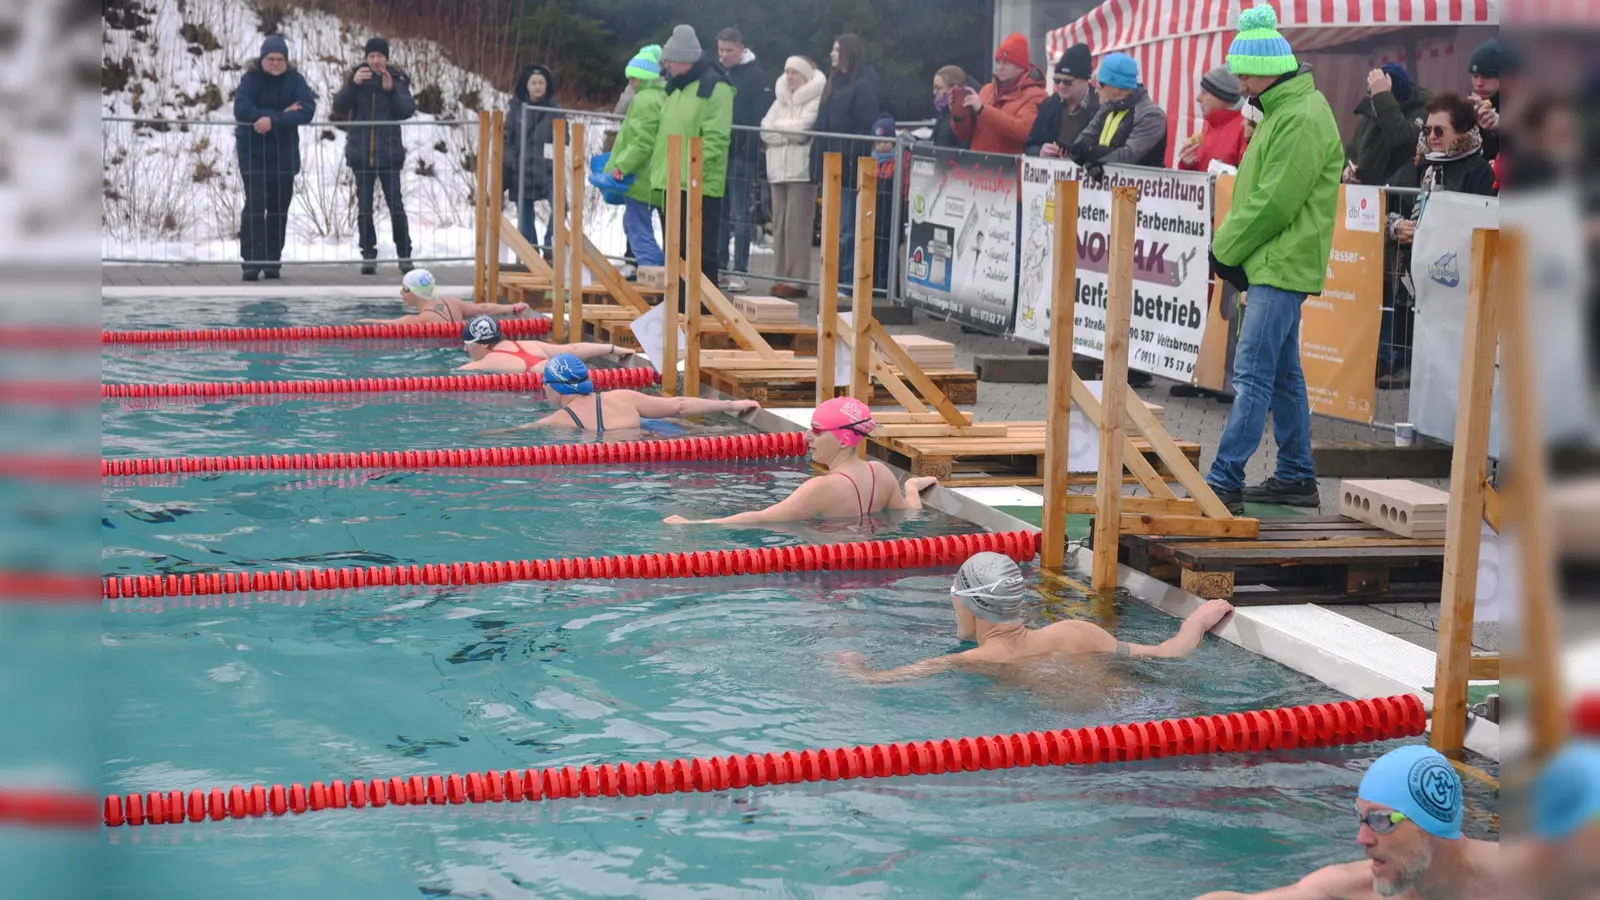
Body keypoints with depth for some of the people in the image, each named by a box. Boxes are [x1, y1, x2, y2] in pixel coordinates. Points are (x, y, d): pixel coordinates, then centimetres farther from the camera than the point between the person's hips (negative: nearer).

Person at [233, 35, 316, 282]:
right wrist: (283, 113, -20)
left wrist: (274, 120, -29)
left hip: (284, 154, 3)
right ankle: (252, 261, -11)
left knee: (279, 207, 7)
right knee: (255, 204, -11)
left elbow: (307, 110, -15)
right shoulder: (251, 79, -6)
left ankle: (273, 261, 16)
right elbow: (242, 110, -19)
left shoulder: (295, 80, -1)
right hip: (253, 153, -3)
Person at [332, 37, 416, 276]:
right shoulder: (356, 78, 3)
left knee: (396, 205, -3)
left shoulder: (397, 80, 0)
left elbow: (408, 110, -10)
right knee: (364, 208, 5)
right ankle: (368, 256, 10)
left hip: (389, 153, -2)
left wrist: (391, 91, -24)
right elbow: (339, 107, -7)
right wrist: (353, 84, -22)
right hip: (361, 154, 2)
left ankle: (404, 255, 4)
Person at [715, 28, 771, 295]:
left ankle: (739, 272, -2)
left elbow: (763, 120, -10)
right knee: (717, 213, 8)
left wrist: (752, 152, -17)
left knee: (741, 215, -3)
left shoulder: (756, 77, -5)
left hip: (742, 156, -6)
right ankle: (718, 267, 14)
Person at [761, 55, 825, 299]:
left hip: (801, 171, -7)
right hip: (779, 169, 7)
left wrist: (780, 126, 2)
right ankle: (781, 277, 10)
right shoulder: (781, 100, 18)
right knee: (779, 226, 5)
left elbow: (802, 129, -15)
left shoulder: (815, 101, -3)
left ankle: (796, 280, -8)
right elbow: (765, 131, 7)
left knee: (796, 226, -9)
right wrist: (791, 132, -6)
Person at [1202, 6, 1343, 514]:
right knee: (1283, 374, 14)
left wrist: (1225, 249, -10)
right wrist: (1231, 249, 9)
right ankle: (1296, 477, 21)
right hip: (1272, 264, 11)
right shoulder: (1283, 111, 16)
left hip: (1281, 265, -11)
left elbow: (1274, 203, -21)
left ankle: (1225, 482, -15)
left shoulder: (1302, 119, -17)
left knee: (1252, 373, -13)